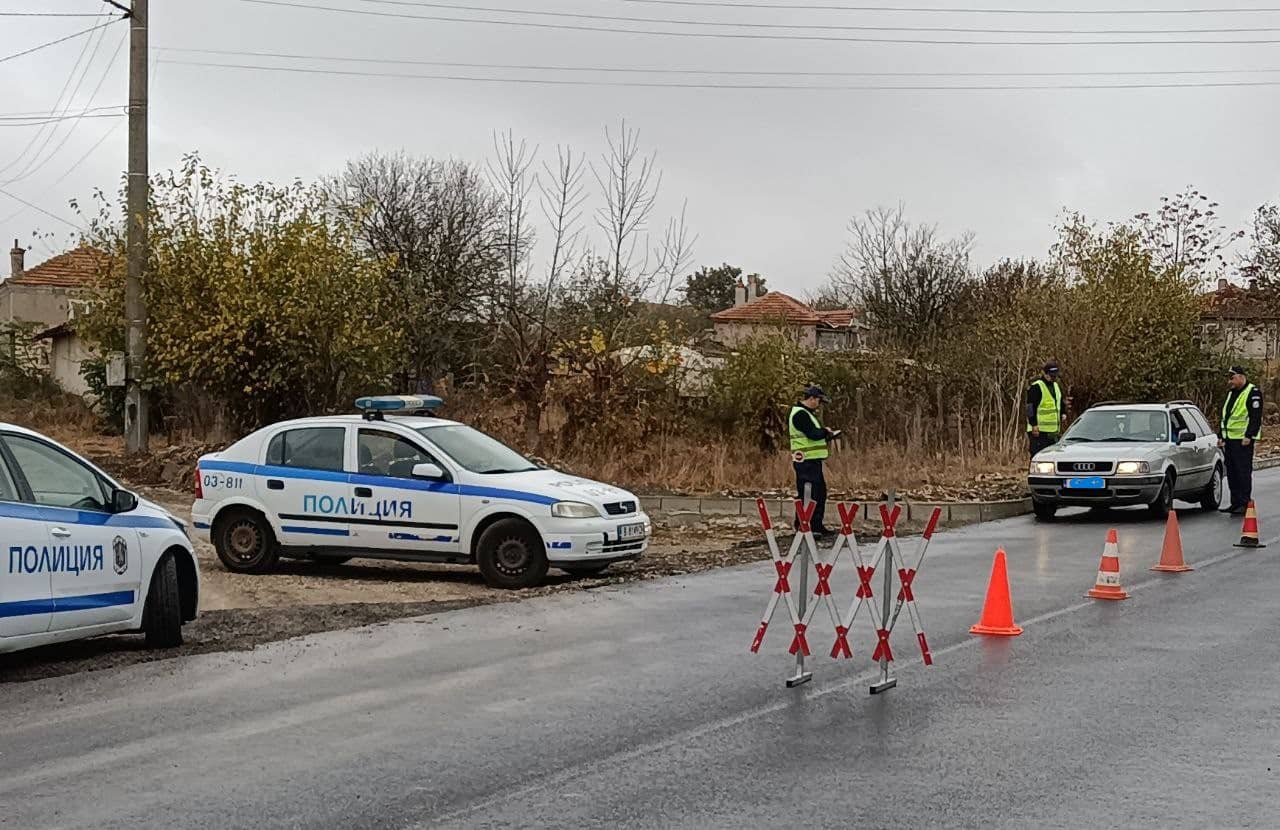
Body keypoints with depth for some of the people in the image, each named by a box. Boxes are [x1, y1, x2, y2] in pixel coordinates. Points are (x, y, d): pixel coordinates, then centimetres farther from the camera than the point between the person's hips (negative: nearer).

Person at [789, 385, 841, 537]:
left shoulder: (807, 413, 20)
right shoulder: (800, 414, -15)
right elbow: (812, 434, -23)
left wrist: (826, 435, 7)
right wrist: (826, 432, -5)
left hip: (813, 460, 11)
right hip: (806, 461, -11)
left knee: (820, 492, 16)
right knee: (807, 495, -9)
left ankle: (817, 526, 23)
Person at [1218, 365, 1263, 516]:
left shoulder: (1253, 393, -8)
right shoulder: (1231, 394, 19)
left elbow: (1255, 417, -15)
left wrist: (1249, 436, -21)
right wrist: (1221, 436, 22)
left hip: (1243, 440, -9)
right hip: (1229, 439, 9)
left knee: (1244, 472, -8)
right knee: (1231, 473, 10)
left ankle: (1245, 504, -6)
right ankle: (1235, 503, 16)